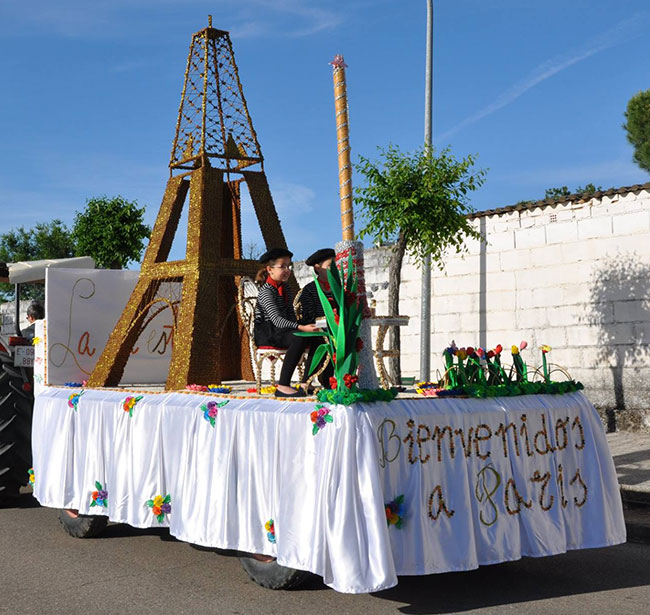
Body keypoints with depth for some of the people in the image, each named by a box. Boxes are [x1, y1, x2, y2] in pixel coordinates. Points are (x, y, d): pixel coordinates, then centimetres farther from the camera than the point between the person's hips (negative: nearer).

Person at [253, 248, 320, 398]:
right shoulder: (266, 291, -15)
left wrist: (297, 327, -6)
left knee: (317, 339, -12)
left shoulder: (286, 288, 14)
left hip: (282, 330, 8)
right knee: (299, 338, -34)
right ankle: (282, 387, -36)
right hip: (266, 333, -8)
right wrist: (301, 328, -39)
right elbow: (276, 319, -27)